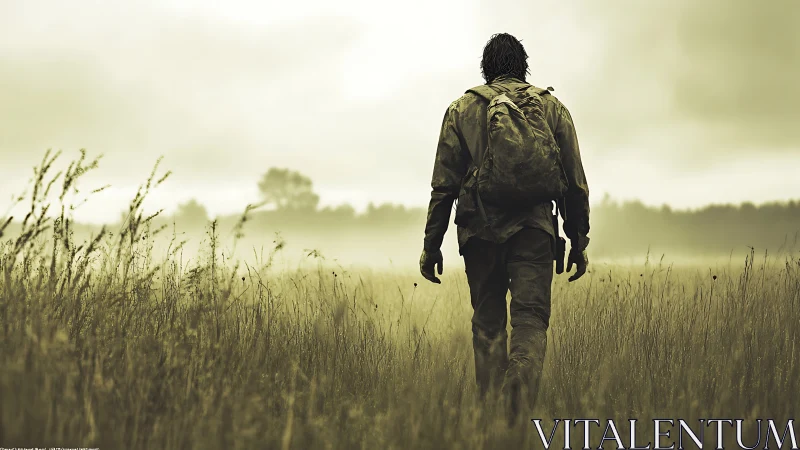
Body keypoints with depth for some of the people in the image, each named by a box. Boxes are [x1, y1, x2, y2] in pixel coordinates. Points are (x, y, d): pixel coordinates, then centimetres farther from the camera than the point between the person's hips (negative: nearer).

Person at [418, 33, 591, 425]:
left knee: (487, 324, 10)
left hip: (480, 231, 1)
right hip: (534, 230, -1)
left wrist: (431, 244, 8)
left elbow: (444, 184, 4)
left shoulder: (462, 110, 9)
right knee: (530, 323, -3)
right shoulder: (551, 107, 11)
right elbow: (575, 182, 9)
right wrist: (579, 241, 14)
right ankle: (520, 415, -18)